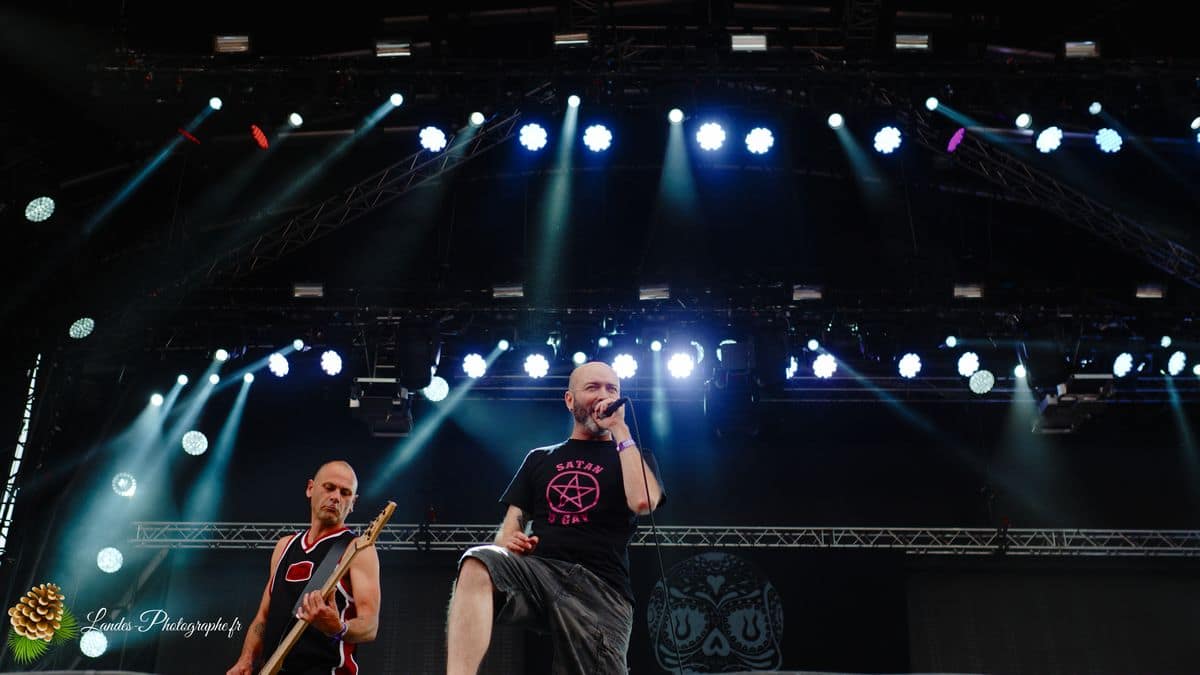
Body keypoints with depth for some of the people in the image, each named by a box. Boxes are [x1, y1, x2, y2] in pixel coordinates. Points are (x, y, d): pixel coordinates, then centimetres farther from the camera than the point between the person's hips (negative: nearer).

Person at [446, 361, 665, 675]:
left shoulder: (634, 457, 17)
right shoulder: (540, 458, 25)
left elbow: (643, 502, -7)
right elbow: (512, 522, 23)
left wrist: (620, 431, 0)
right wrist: (508, 540, -3)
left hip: (600, 587, -1)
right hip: (537, 570, 1)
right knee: (478, 564, -30)